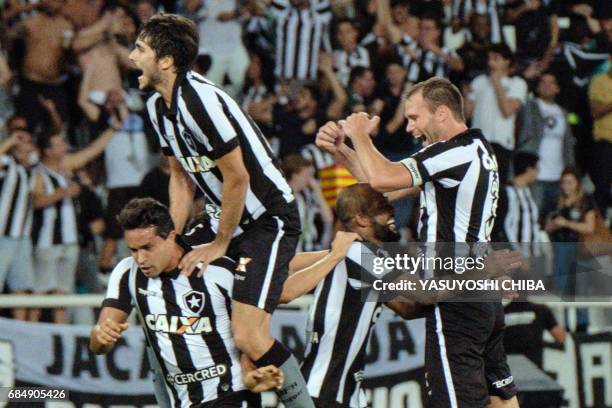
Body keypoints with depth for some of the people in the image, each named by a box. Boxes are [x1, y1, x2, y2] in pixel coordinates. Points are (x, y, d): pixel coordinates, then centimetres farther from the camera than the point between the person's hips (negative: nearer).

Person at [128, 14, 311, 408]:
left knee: (248, 337, -21)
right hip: (229, 222, 10)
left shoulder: (201, 101, -23)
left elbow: (237, 177, -20)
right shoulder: (159, 106, 7)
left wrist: (219, 246, -11)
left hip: (270, 219, -10)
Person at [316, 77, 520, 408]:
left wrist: (360, 135, -3)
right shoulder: (476, 149, 16)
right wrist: (340, 150, 10)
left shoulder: (457, 152, -15)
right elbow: (390, 187, 18)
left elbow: (382, 178, -22)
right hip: (484, 293, 10)